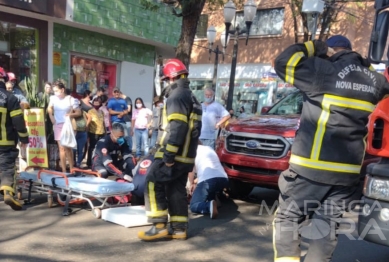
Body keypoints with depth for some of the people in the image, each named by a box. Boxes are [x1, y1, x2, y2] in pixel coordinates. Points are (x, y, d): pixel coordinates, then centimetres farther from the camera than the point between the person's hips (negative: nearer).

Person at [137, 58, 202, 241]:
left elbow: (177, 128, -24)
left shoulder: (177, 96, -13)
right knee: (177, 190, 12)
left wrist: (168, 154, -24)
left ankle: (159, 226, -4)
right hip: (185, 154, 10)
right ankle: (179, 228, 15)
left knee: (153, 183, -4)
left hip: (174, 154, -10)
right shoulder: (190, 97, 20)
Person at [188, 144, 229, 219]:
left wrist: (191, 184, 30)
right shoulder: (209, 149, 32)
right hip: (224, 179, 7)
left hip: (208, 180, -7)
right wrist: (197, 182, 44)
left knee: (194, 206, -1)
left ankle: (210, 205, -28)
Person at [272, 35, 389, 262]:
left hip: (311, 168, -6)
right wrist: (361, 63, 28)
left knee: (287, 220, 7)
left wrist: (313, 47, 9)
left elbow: (283, 63, -4)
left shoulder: (326, 71, -10)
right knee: (327, 227, 14)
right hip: (348, 172, 6)